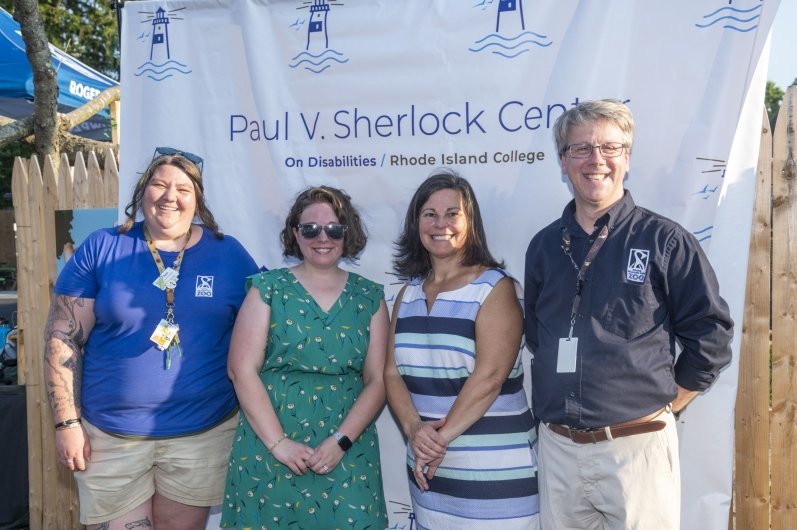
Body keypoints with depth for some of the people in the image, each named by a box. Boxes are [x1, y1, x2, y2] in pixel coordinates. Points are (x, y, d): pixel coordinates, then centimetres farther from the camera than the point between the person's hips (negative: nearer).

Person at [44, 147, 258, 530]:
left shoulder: (229, 254, 0)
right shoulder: (101, 249, -2)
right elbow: (62, 338, -2)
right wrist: (67, 422, -6)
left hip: (204, 433, 1)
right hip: (110, 435, 0)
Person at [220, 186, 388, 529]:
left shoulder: (369, 297, 6)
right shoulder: (268, 288, 1)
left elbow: (377, 380, 2)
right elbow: (242, 370, -5)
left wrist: (341, 442, -9)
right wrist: (278, 443, -11)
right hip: (268, 451, -1)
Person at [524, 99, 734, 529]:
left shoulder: (664, 240, -5)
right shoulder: (544, 246, 7)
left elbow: (710, 333, -3)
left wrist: (664, 403, -1)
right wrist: (560, 399, 11)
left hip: (637, 448, -4)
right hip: (557, 448, 4)